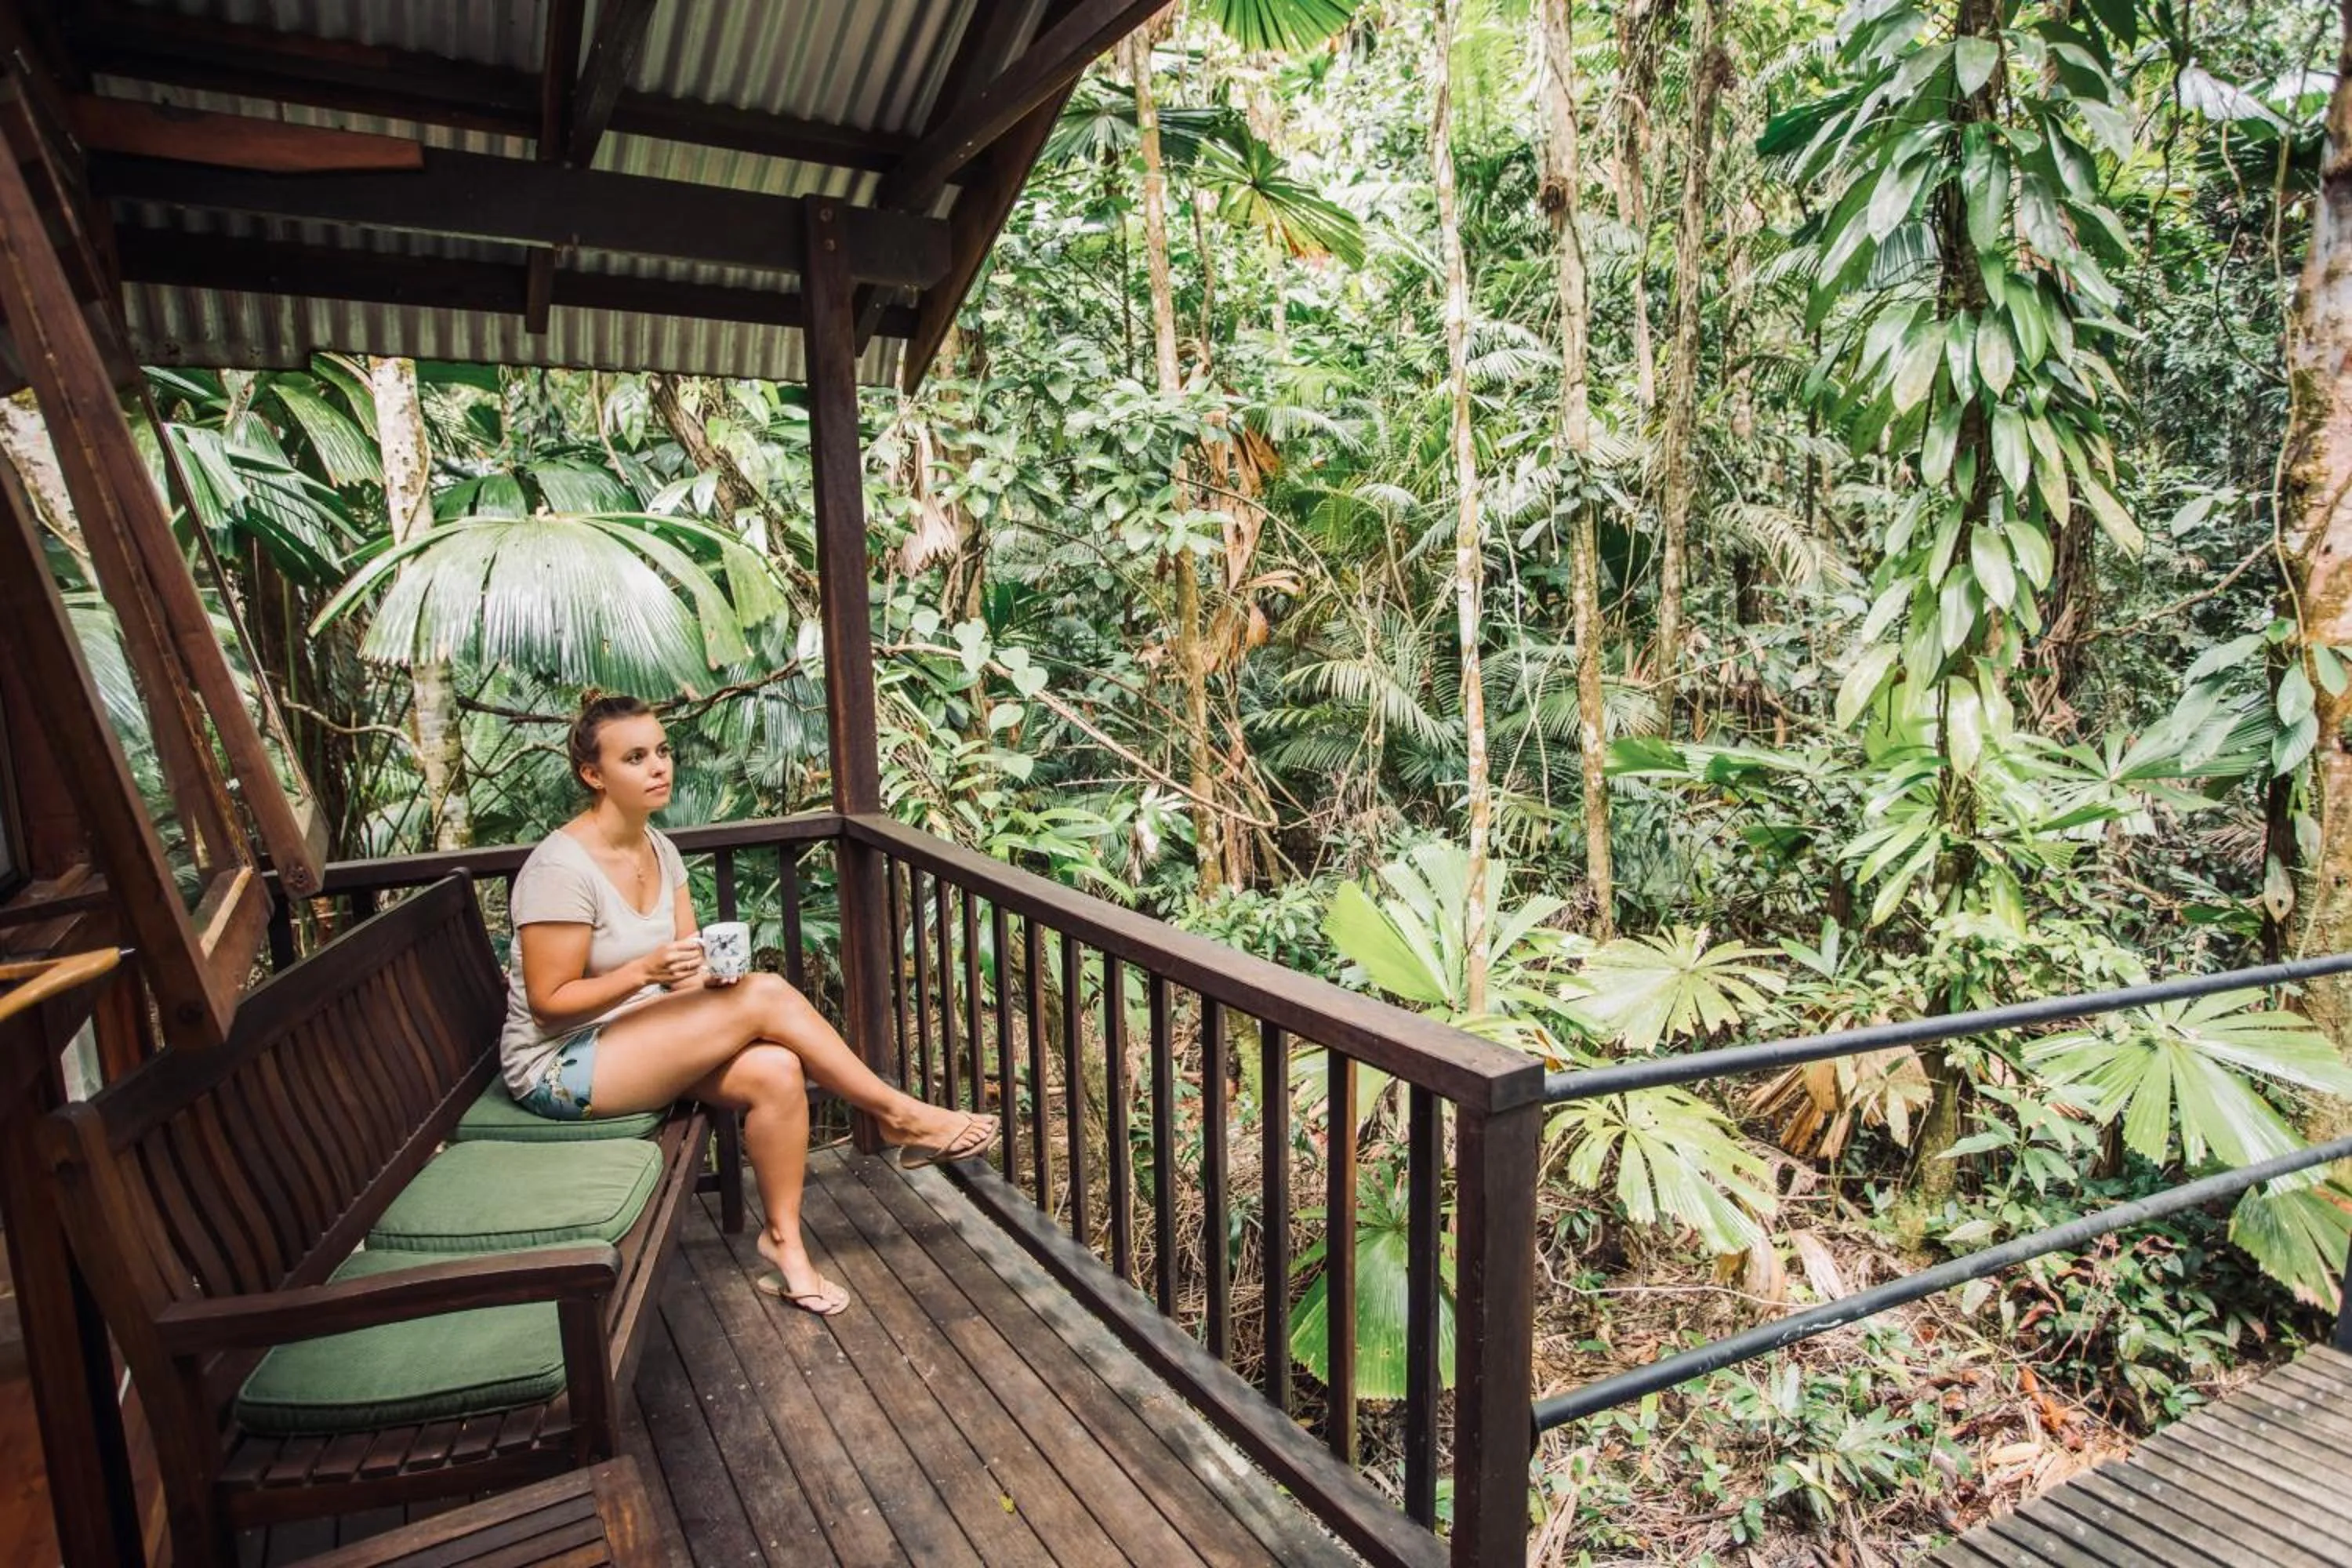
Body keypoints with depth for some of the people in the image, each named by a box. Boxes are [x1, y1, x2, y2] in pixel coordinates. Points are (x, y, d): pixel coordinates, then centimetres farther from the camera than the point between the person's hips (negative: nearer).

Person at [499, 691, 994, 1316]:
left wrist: (717, 969, -18)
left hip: (639, 1038, 7)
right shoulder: (561, 868, -21)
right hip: (560, 1065, -7)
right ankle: (899, 1116, -12)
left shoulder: (657, 848, 4)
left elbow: (689, 971, 5)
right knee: (766, 995, -25)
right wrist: (647, 970, -31)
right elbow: (549, 1004, -18)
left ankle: (784, 1242, -8)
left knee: (776, 1071, -22)